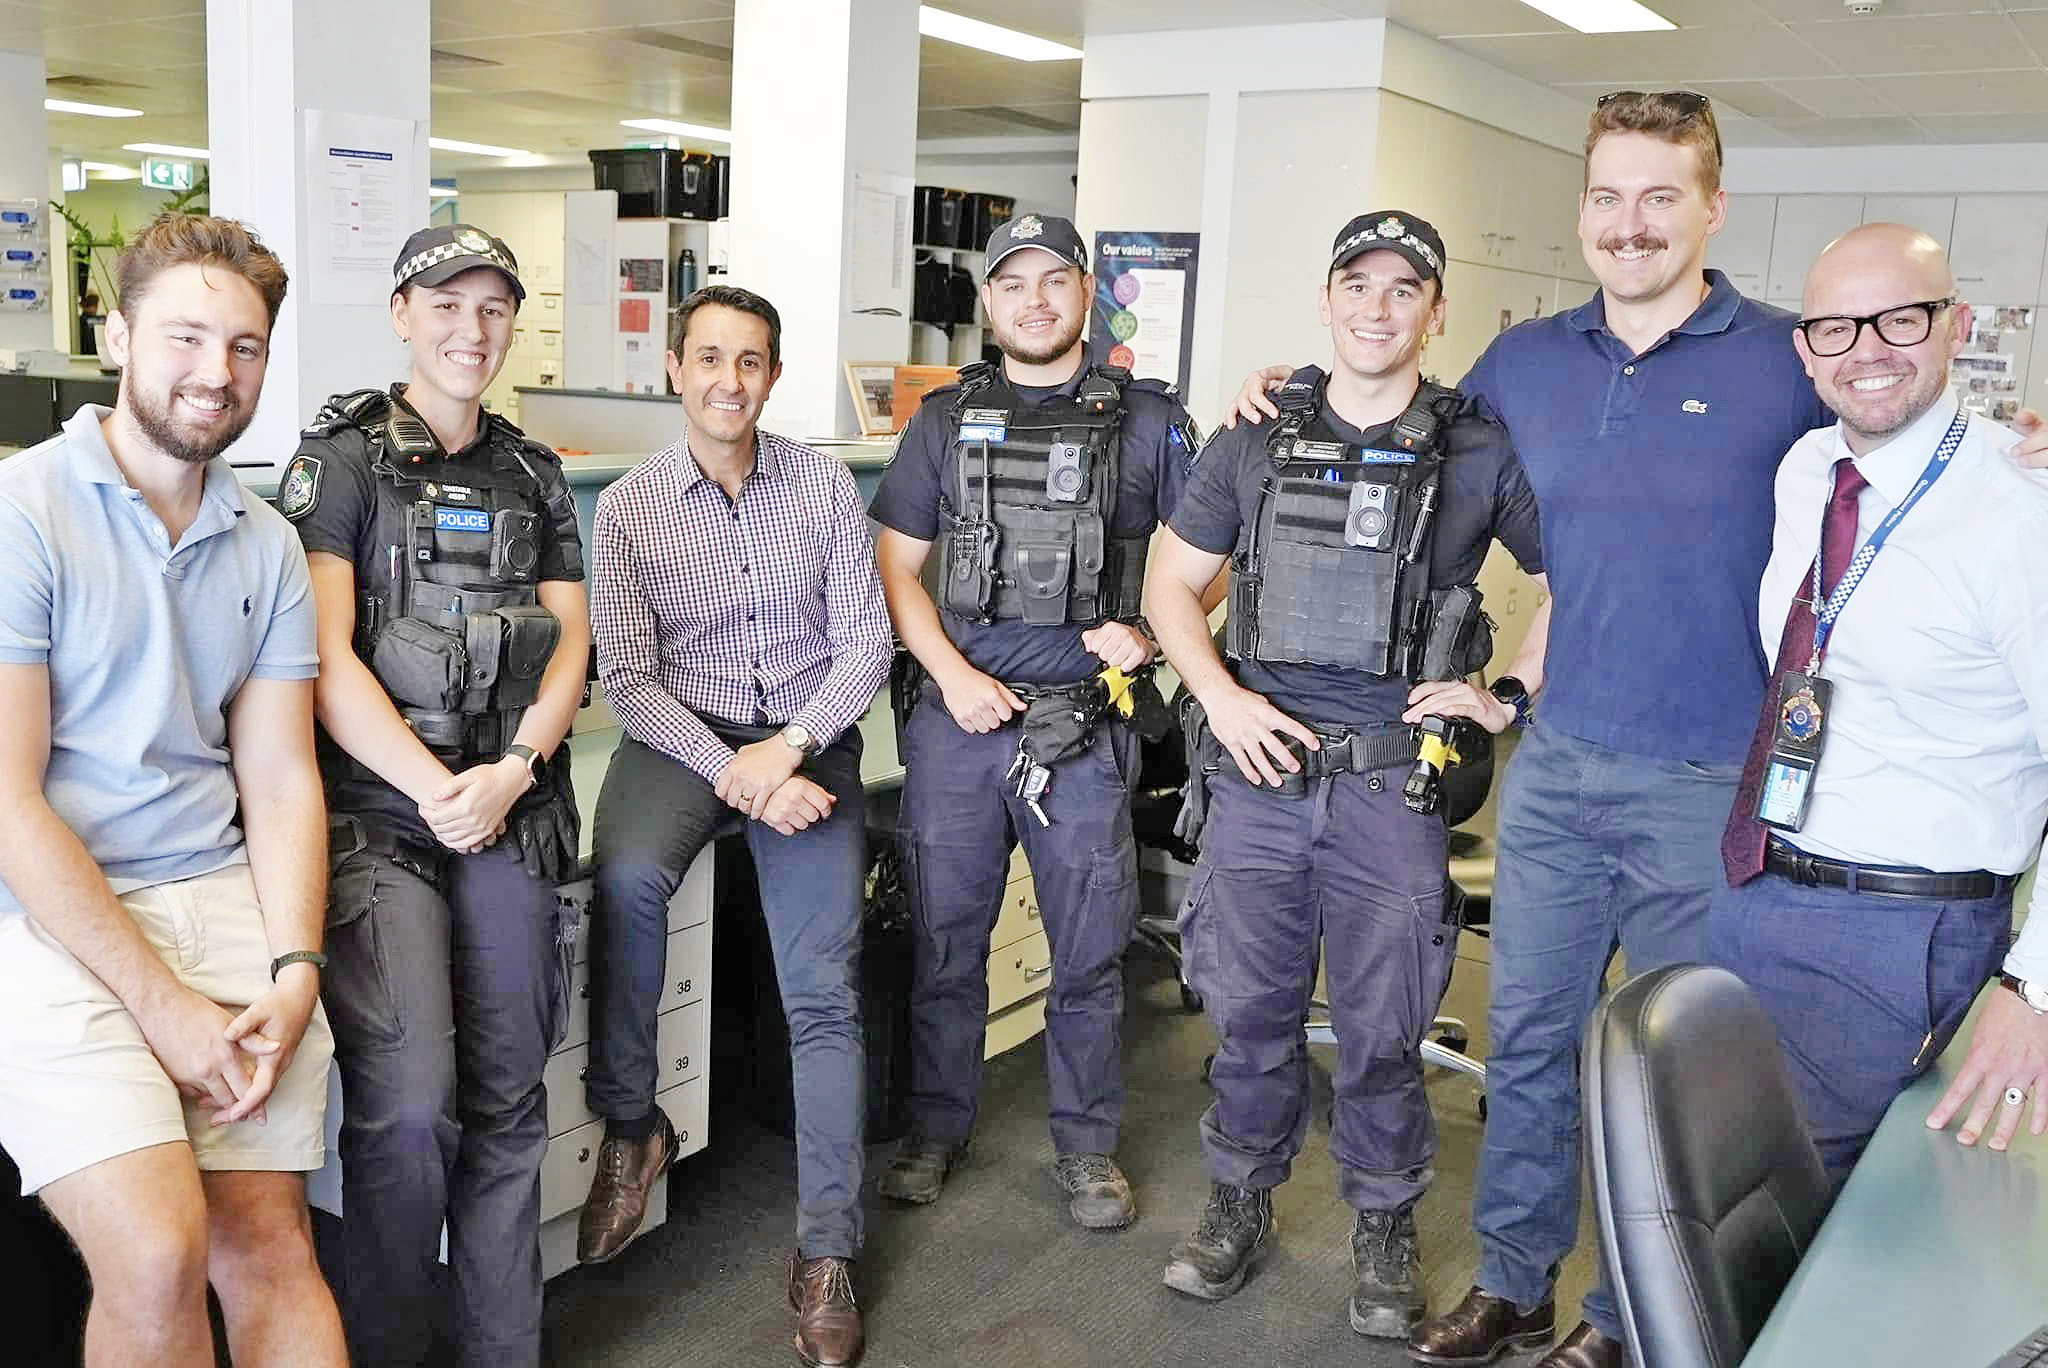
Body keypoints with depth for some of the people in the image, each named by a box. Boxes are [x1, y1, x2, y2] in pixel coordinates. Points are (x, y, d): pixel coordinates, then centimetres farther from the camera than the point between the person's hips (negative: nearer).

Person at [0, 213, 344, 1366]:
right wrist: (162, 1004, -14)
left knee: (271, 1246, -3)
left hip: (220, 894, 5)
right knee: (159, 1252, -19)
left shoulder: (266, 546, 11)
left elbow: (282, 780, 9)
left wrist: (295, 969, -7)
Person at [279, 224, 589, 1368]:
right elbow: (326, 657, -8)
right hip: (377, 816, -4)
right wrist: (435, 790, -14)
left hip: (513, 818, 4)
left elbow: (571, 642, 9)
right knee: (407, 1105, -12)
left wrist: (511, 773, -8)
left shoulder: (533, 473, 15)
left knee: (507, 1100, 7)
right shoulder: (343, 458, 1)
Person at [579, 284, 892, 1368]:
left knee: (823, 992, -10)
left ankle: (825, 1255, 1)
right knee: (626, 877, -33)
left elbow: (866, 644, 0)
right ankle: (629, 1125, -11)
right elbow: (627, 677, -5)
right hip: (680, 732, 0)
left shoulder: (824, 485, 2)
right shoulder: (630, 507, -1)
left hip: (807, 738, 1)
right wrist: (735, 774, -18)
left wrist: (786, 749, -15)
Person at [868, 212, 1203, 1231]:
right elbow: (894, 565, 8)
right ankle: (937, 1129, 27)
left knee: (1090, 948, 7)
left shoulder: (1147, 419, 6)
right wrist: (954, 675, -5)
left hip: (1083, 728, -1)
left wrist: (1147, 632, -7)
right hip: (958, 717, 1)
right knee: (945, 938, 10)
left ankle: (1086, 1145, 24)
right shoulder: (946, 420, 9)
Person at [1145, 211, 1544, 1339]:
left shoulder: (1480, 451, 0)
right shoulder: (1257, 441, 6)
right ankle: (1240, 1203, 33)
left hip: (1395, 785, -2)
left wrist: (1510, 698, -1)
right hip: (1260, 770, 2)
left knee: (1382, 1030, 9)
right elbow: (1172, 582, 10)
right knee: (1248, 1009, 12)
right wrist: (1221, 697, -4)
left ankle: (1383, 1227, 31)